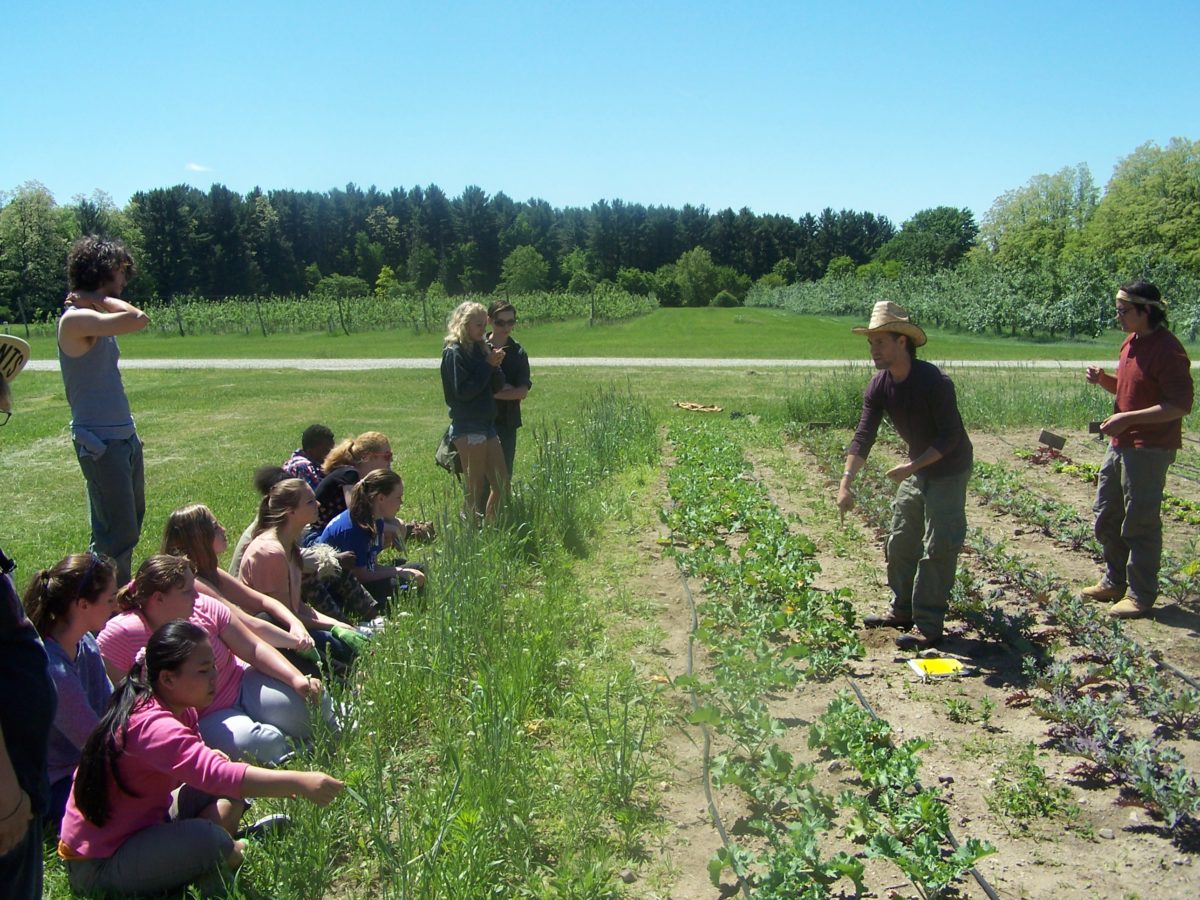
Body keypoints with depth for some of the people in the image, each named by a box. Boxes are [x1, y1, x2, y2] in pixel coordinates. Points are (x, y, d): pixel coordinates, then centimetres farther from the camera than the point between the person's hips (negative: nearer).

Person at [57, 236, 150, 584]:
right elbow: (138, 319, -28)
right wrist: (97, 299, -17)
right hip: (101, 442, -10)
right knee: (118, 530, -7)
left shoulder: (96, 316, 14)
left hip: (125, 437, 10)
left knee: (131, 521, 18)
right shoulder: (76, 319, -17)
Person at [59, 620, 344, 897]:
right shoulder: (152, 726, -31)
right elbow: (217, 775, -45)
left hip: (143, 825, 9)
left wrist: (209, 759, -11)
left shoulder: (181, 708, -2)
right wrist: (299, 783, -48)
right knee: (212, 841, -30)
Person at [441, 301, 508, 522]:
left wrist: (495, 366, -8)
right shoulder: (454, 353, -10)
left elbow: (497, 385, 11)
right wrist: (487, 365, -15)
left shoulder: (481, 349, 12)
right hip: (467, 427, -8)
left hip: (487, 425, 8)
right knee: (475, 489, -2)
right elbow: (462, 391, -19)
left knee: (502, 484, 9)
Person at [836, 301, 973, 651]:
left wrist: (911, 467, -30)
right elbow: (863, 436, -12)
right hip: (918, 468, 8)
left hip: (949, 469, -7)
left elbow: (950, 436, -25)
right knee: (901, 540, 13)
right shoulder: (879, 386, -7)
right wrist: (846, 482, -22)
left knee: (937, 548, -7)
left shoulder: (933, 381, -28)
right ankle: (902, 610, 26)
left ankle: (929, 626, -1)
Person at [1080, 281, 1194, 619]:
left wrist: (1127, 418, -25)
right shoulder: (1132, 342, 10)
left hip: (1150, 449, -10)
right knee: (1106, 516, 17)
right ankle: (1115, 582, 32)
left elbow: (1180, 405, -22)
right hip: (1121, 444, 10)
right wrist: (1104, 380, 3)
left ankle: (1141, 596, 12)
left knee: (1140, 524, 0)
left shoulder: (1167, 350, -18)